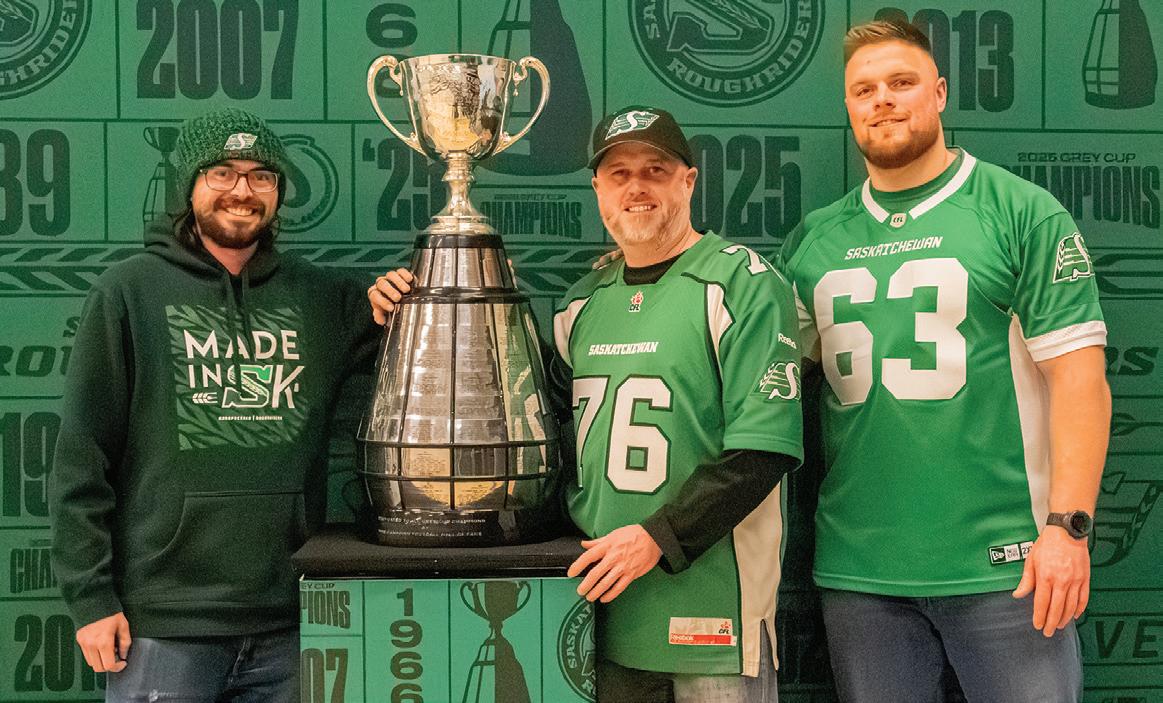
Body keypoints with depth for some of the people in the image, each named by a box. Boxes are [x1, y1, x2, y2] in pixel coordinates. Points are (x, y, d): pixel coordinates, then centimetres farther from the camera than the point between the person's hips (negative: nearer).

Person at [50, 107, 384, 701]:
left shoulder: (322, 297, 8)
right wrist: (90, 596, -7)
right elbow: (82, 456, -2)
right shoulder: (128, 291, 0)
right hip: (163, 624, -3)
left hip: (286, 626, 3)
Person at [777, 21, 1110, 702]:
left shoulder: (1023, 211, -1)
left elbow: (1078, 375, -6)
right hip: (857, 567, 4)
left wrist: (1067, 525, -13)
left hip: (1002, 563, -3)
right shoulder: (813, 241, 10)